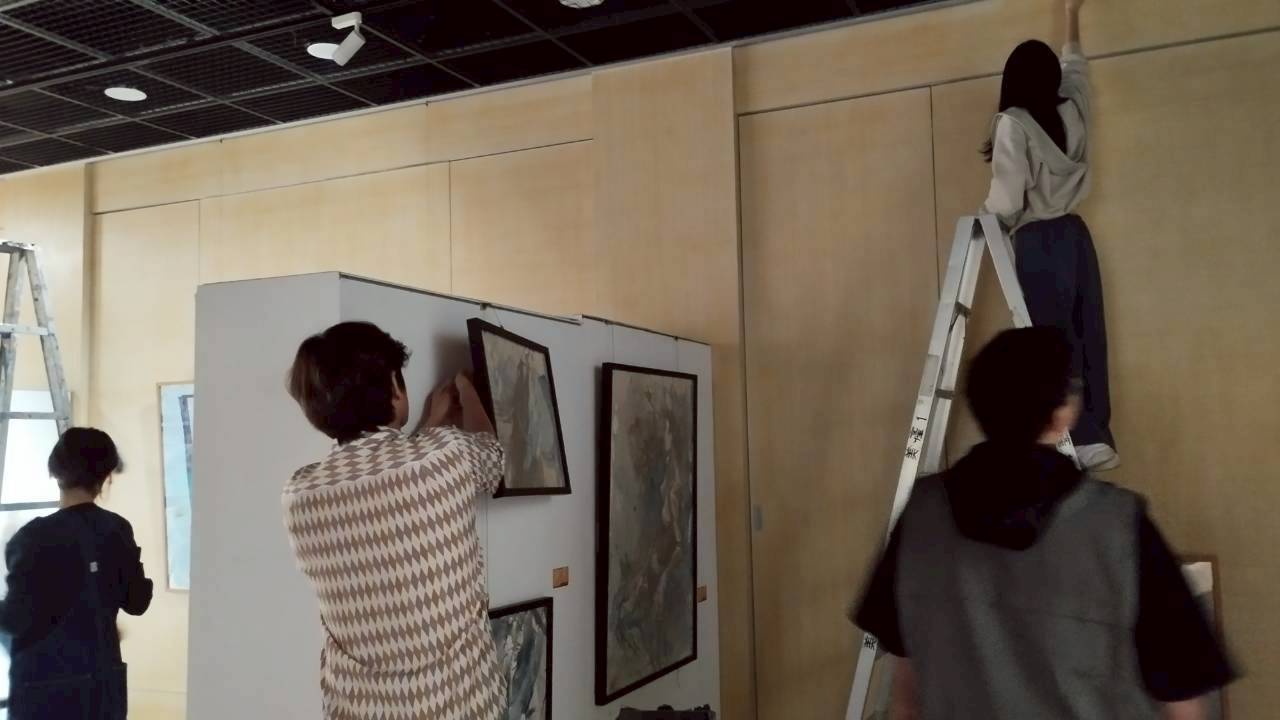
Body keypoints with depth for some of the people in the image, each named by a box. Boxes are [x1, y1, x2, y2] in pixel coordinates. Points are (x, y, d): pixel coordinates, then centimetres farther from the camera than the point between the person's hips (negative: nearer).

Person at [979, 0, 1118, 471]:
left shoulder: (1012, 124, -10)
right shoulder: (1071, 112, 8)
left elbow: (1006, 202, -15)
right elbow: (1075, 69, 31)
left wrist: (982, 223, 7)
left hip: (1038, 242, -6)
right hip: (1074, 234, 6)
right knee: (1087, 335, 7)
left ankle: (1086, 439, -1)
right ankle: (1098, 437, 11)